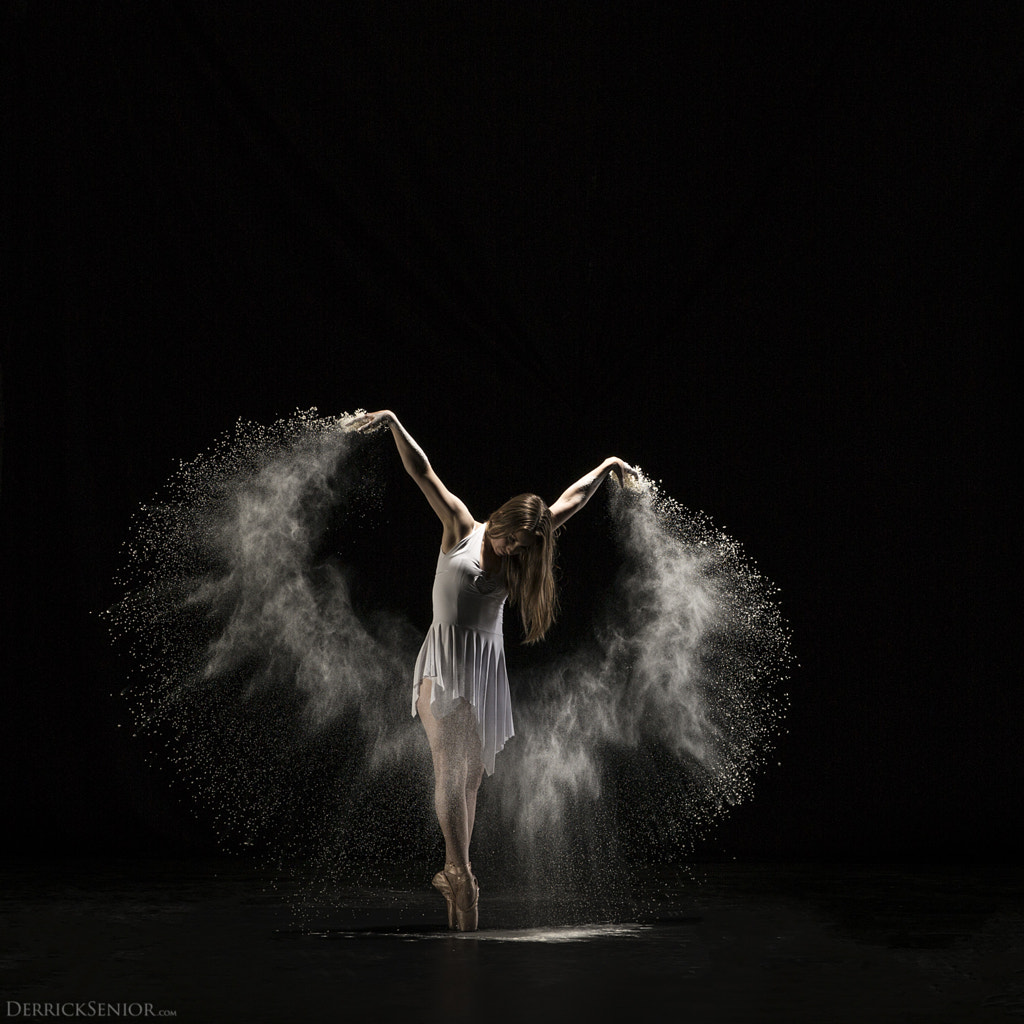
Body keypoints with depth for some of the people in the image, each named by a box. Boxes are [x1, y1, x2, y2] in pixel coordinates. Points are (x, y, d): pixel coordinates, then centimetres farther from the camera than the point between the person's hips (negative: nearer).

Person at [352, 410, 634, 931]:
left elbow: (569, 502, 22)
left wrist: (607, 467, 30)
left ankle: (452, 875, 8)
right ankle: (461, 874, -22)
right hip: (444, 662, -4)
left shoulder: (520, 554, 12)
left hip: (486, 668, 5)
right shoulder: (461, 528, 2)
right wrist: (394, 424, -14)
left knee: (471, 777, 2)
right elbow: (423, 473, -4)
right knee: (450, 767, -15)